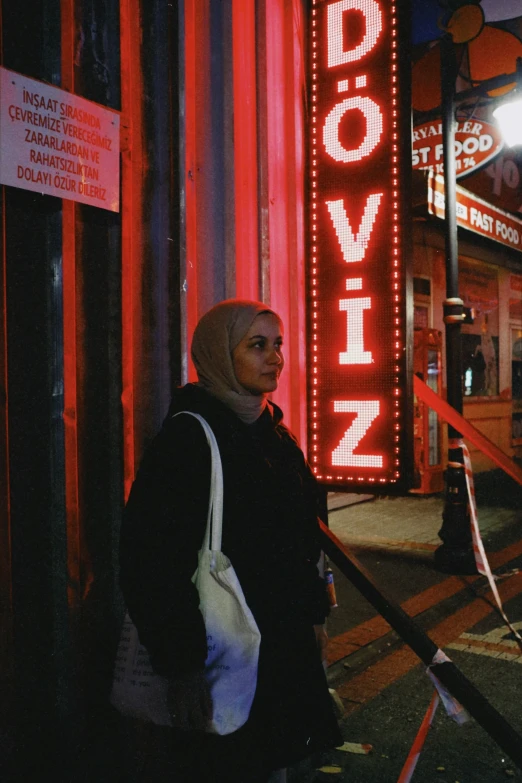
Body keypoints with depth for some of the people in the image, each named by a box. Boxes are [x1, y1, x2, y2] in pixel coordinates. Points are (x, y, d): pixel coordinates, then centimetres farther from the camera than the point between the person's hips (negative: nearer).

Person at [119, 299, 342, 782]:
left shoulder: (275, 434, 9)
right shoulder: (188, 436, -17)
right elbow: (153, 557, -22)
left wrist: (314, 616, 14)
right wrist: (181, 665, -22)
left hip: (286, 646, 8)